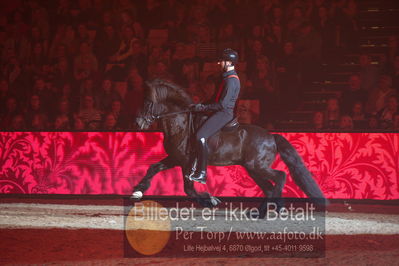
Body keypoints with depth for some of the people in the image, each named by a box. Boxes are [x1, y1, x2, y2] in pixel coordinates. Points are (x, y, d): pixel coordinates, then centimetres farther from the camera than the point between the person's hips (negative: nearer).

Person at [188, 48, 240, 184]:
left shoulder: (231, 81, -18)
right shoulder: (228, 77, 17)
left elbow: (222, 104, -22)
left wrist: (203, 107, -16)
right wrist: (203, 105, 13)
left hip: (223, 114, -11)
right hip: (221, 113, 11)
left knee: (201, 136, -22)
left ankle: (202, 174, -21)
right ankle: (196, 166, 13)